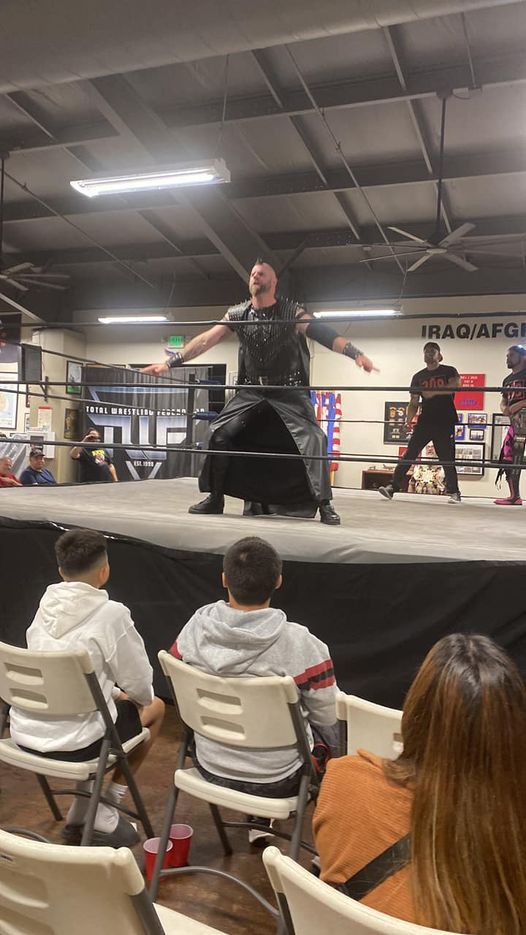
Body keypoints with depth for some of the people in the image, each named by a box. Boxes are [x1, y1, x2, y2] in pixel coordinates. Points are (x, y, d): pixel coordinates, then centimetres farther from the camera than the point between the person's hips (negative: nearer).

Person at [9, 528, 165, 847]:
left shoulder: (46, 605, 3)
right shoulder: (111, 614, -16)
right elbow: (139, 684, -8)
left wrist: (116, 692, 19)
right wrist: (141, 697, 15)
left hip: (23, 731, 6)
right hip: (72, 742, -6)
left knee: (116, 699, 29)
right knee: (154, 707, 18)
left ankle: (84, 811, 26)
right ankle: (102, 813, 19)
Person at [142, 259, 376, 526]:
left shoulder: (291, 312, -8)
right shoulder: (238, 314, 1)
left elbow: (323, 334, -19)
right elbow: (206, 339, -2)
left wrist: (355, 353, -34)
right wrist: (170, 362, -7)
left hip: (289, 391, -3)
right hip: (251, 391, 3)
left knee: (313, 439, -19)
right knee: (220, 435, -4)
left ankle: (324, 503, -8)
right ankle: (214, 498, 12)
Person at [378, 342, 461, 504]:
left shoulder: (449, 371, 5)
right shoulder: (418, 377, 13)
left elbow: (456, 385, -18)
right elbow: (413, 403, 10)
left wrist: (433, 391, -27)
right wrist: (408, 420, -7)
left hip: (445, 423, -2)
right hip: (425, 422, 2)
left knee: (447, 459, 1)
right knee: (409, 454, -5)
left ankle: (454, 493, 11)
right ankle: (392, 487, -9)